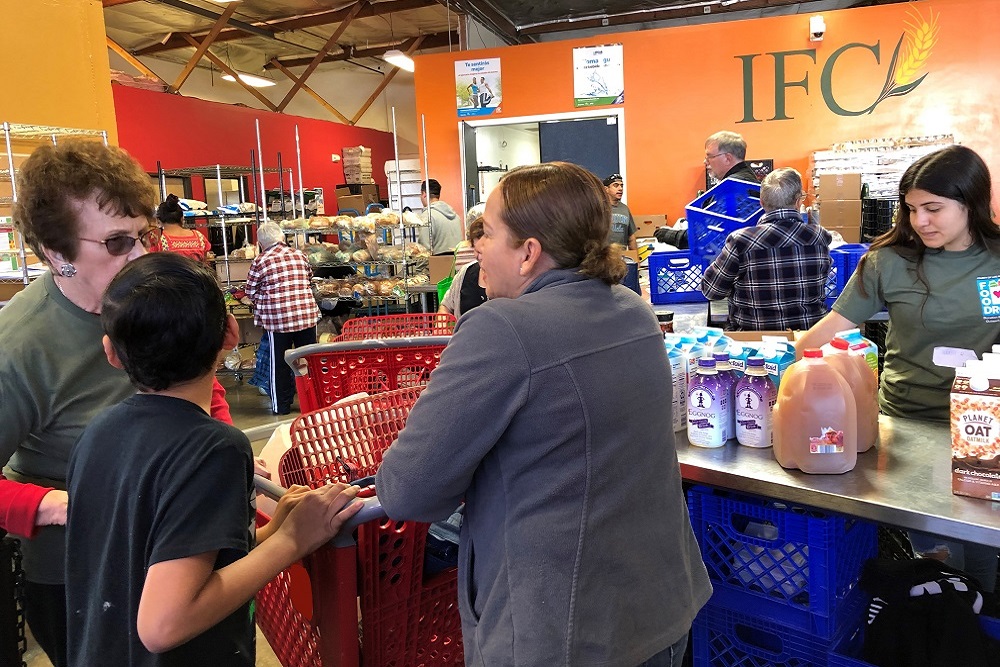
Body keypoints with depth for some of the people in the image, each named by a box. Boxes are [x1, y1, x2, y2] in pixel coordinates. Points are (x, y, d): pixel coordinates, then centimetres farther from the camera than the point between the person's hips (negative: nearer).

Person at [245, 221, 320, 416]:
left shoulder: (259, 262, -4)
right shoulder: (299, 255, 5)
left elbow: (251, 292, 3)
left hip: (277, 318, -2)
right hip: (307, 314, 3)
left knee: (279, 363, 8)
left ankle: (281, 405, 15)